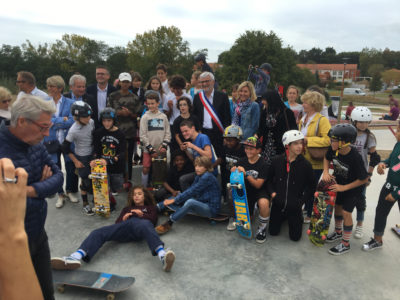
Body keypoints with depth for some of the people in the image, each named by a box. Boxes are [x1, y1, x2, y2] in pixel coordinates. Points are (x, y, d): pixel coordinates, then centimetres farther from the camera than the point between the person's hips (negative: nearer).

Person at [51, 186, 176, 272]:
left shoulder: (151, 207, 35)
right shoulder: (127, 208, 42)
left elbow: (153, 220, 17)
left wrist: (141, 214, 5)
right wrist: (123, 218, 9)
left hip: (141, 224, -4)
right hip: (125, 225, 4)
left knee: (145, 226, -42)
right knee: (98, 232, -23)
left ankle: (163, 256, -67)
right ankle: (75, 258, -46)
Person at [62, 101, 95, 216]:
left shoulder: (91, 122, -11)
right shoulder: (73, 130, -25)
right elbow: (65, 148, -14)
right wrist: (75, 161, -9)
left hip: (92, 155, 5)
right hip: (82, 158, -5)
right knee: (86, 181, 3)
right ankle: (85, 204, 21)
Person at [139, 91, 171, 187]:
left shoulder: (163, 116, 5)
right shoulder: (145, 117, -1)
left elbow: (168, 133, 6)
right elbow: (143, 135, -5)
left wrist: (164, 145, -8)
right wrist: (151, 149, -9)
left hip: (161, 149, 2)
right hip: (148, 149, -2)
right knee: (146, 169, -3)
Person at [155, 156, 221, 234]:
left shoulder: (207, 177, -19)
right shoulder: (199, 176, 9)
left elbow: (192, 191, -22)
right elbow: (191, 189, 3)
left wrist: (175, 200, -18)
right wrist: (173, 199, -7)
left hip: (211, 209, -9)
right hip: (201, 204, 9)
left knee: (190, 202, -37)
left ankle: (169, 223, -31)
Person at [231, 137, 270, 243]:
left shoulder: (262, 165, -15)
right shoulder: (241, 162, -4)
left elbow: (258, 185, -20)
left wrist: (245, 174, -32)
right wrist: (234, 172, -23)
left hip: (259, 191, -4)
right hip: (246, 191, 4)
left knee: (264, 203, -37)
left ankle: (262, 228, -10)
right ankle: (251, 210, 42)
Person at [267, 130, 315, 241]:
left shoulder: (305, 164, -12)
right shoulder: (277, 161, -8)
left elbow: (311, 187, 0)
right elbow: (269, 179, 6)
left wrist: (301, 201, -8)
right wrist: (272, 192, -7)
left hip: (294, 206, -1)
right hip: (278, 203, 1)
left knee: (295, 237, 6)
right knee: (273, 232, 11)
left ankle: (299, 217, 35)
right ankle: (283, 217, 39)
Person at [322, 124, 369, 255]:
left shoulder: (355, 158, -35)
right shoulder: (333, 149, -21)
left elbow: (364, 179, -24)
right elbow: (327, 158, 4)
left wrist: (344, 187, -23)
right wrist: (326, 172, -14)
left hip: (353, 188, -6)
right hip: (338, 183, 6)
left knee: (346, 212, -5)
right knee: (337, 206, 18)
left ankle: (345, 244, 14)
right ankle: (338, 232, 43)